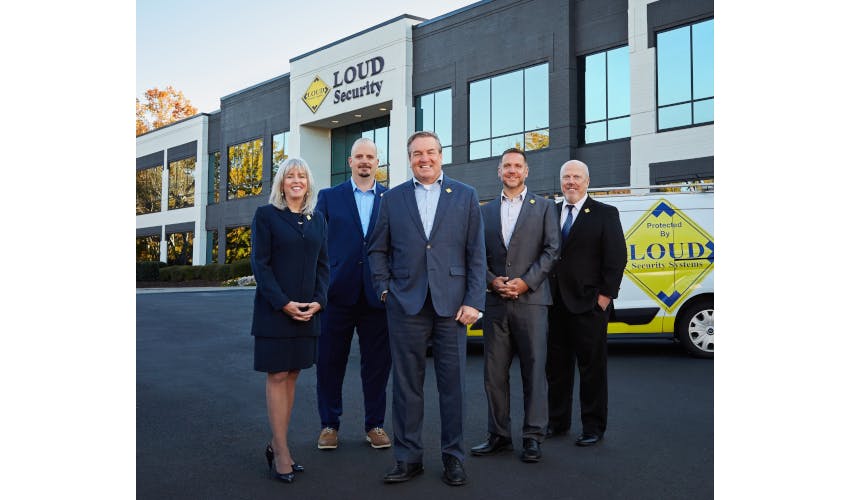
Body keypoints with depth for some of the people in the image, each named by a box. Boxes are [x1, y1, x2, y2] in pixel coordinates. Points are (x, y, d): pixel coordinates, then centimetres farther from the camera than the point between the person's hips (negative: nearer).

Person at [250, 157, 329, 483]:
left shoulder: (317, 221, 12)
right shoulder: (266, 215, -1)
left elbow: (323, 266, 10)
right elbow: (260, 264, -7)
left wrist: (318, 302, -6)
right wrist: (283, 303, -16)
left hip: (308, 310, 5)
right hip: (274, 309, -4)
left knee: (291, 375, 8)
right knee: (277, 376, -1)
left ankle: (276, 444, 18)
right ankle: (282, 452, 4)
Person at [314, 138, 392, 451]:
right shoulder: (329, 197, 7)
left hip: (377, 296, 0)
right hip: (338, 294, 0)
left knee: (377, 364, 9)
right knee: (330, 363, 8)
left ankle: (375, 425, 25)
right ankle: (329, 425, 24)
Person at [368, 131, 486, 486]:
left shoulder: (465, 196, 5)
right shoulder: (393, 198, 9)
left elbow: (476, 254, 2)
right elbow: (378, 250, 13)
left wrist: (473, 301, -5)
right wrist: (384, 289, 2)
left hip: (451, 304, -1)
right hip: (406, 304, 1)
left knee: (452, 383, 6)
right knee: (406, 384, 7)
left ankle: (453, 457, 20)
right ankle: (408, 457, 20)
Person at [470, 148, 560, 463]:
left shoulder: (543, 207, 8)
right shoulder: (486, 211, 15)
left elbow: (552, 250, 0)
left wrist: (526, 281, -10)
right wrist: (492, 281, -6)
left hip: (530, 300, -3)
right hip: (495, 301, 3)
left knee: (534, 369, 0)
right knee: (494, 371, 6)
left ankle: (533, 436, 9)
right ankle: (498, 435, 16)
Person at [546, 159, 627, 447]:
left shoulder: (605, 214, 0)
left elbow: (616, 258, -4)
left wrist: (605, 295, -11)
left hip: (589, 304, -4)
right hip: (555, 304, 4)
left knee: (592, 367, 4)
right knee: (556, 366, 12)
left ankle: (593, 427, 16)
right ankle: (558, 422, 26)